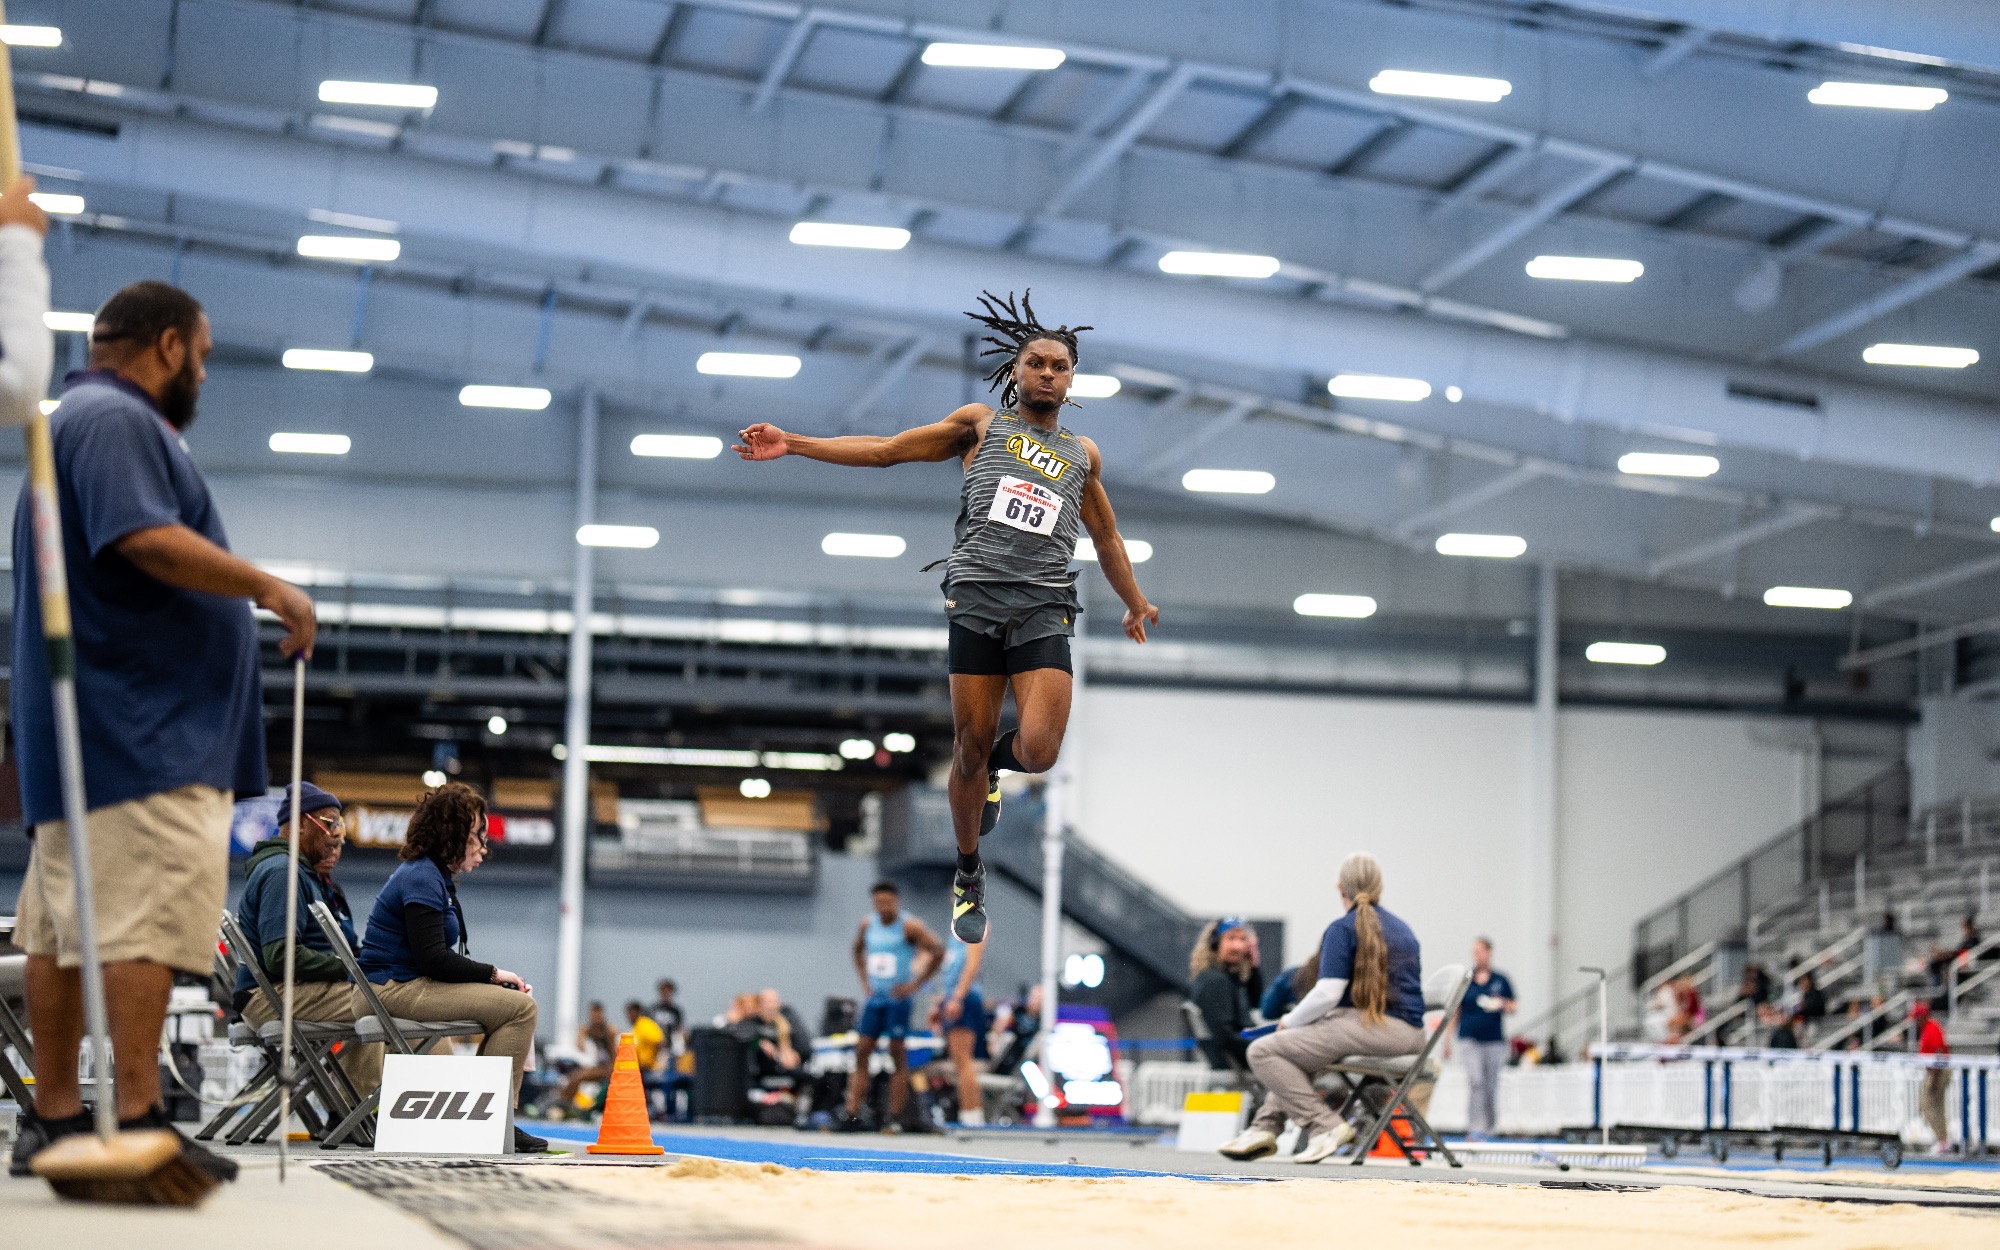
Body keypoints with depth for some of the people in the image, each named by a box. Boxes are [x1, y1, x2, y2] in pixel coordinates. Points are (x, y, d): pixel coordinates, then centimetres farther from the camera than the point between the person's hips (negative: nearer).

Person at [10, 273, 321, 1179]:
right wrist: (265, 588, -16)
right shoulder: (116, 420, -9)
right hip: (143, 731, -11)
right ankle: (137, 1122, -19)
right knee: (148, 924, -15)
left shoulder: (82, 420, 25)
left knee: (62, 926, 9)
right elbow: (146, 537, -23)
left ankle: (54, 1118, 11)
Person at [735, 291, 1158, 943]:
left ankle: (996, 762, 21)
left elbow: (1106, 536, 34)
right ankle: (968, 878, 20)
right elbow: (886, 450, 10)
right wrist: (793, 443, 2)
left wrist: (1136, 606, 38)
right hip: (977, 597, -1)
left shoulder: (1083, 455, 21)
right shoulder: (981, 425, 14)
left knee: (1038, 750, -17)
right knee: (970, 747, 1)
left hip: (1044, 606, 1)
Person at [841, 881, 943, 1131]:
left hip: (898, 998, -6)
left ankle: (896, 1117, 0)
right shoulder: (868, 925, 9)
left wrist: (916, 984, -12)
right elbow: (858, 950, 27)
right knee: (861, 1052, 0)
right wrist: (865, 980, 15)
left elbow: (938, 952, -12)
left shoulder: (909, 927, -9)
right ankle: (853, 1114, 0)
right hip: (875, 997, 6)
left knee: (898, 1056, -3)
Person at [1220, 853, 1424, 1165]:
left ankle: (1324, 1126, -14)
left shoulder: (1343, 929, -5)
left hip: (1372, 1027, -9)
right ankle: (1266, 1126, 17)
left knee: (1263, 1051, -7)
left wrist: (1290, 1021, 5)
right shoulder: (1403, 930, 20)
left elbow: (1327, 994, -13)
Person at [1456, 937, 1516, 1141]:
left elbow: (1512, 1008, 10)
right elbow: (1454, 1011, 9)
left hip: (1495, 1040, 1)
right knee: (1476, 1082, -15)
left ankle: (1489, 1127, 20)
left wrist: (1502, 1005, -13)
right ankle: (1478, 1128, -18)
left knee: (1491, 1085, 6)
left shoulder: (1501, 980, 6)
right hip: (1469, 1039, -1)